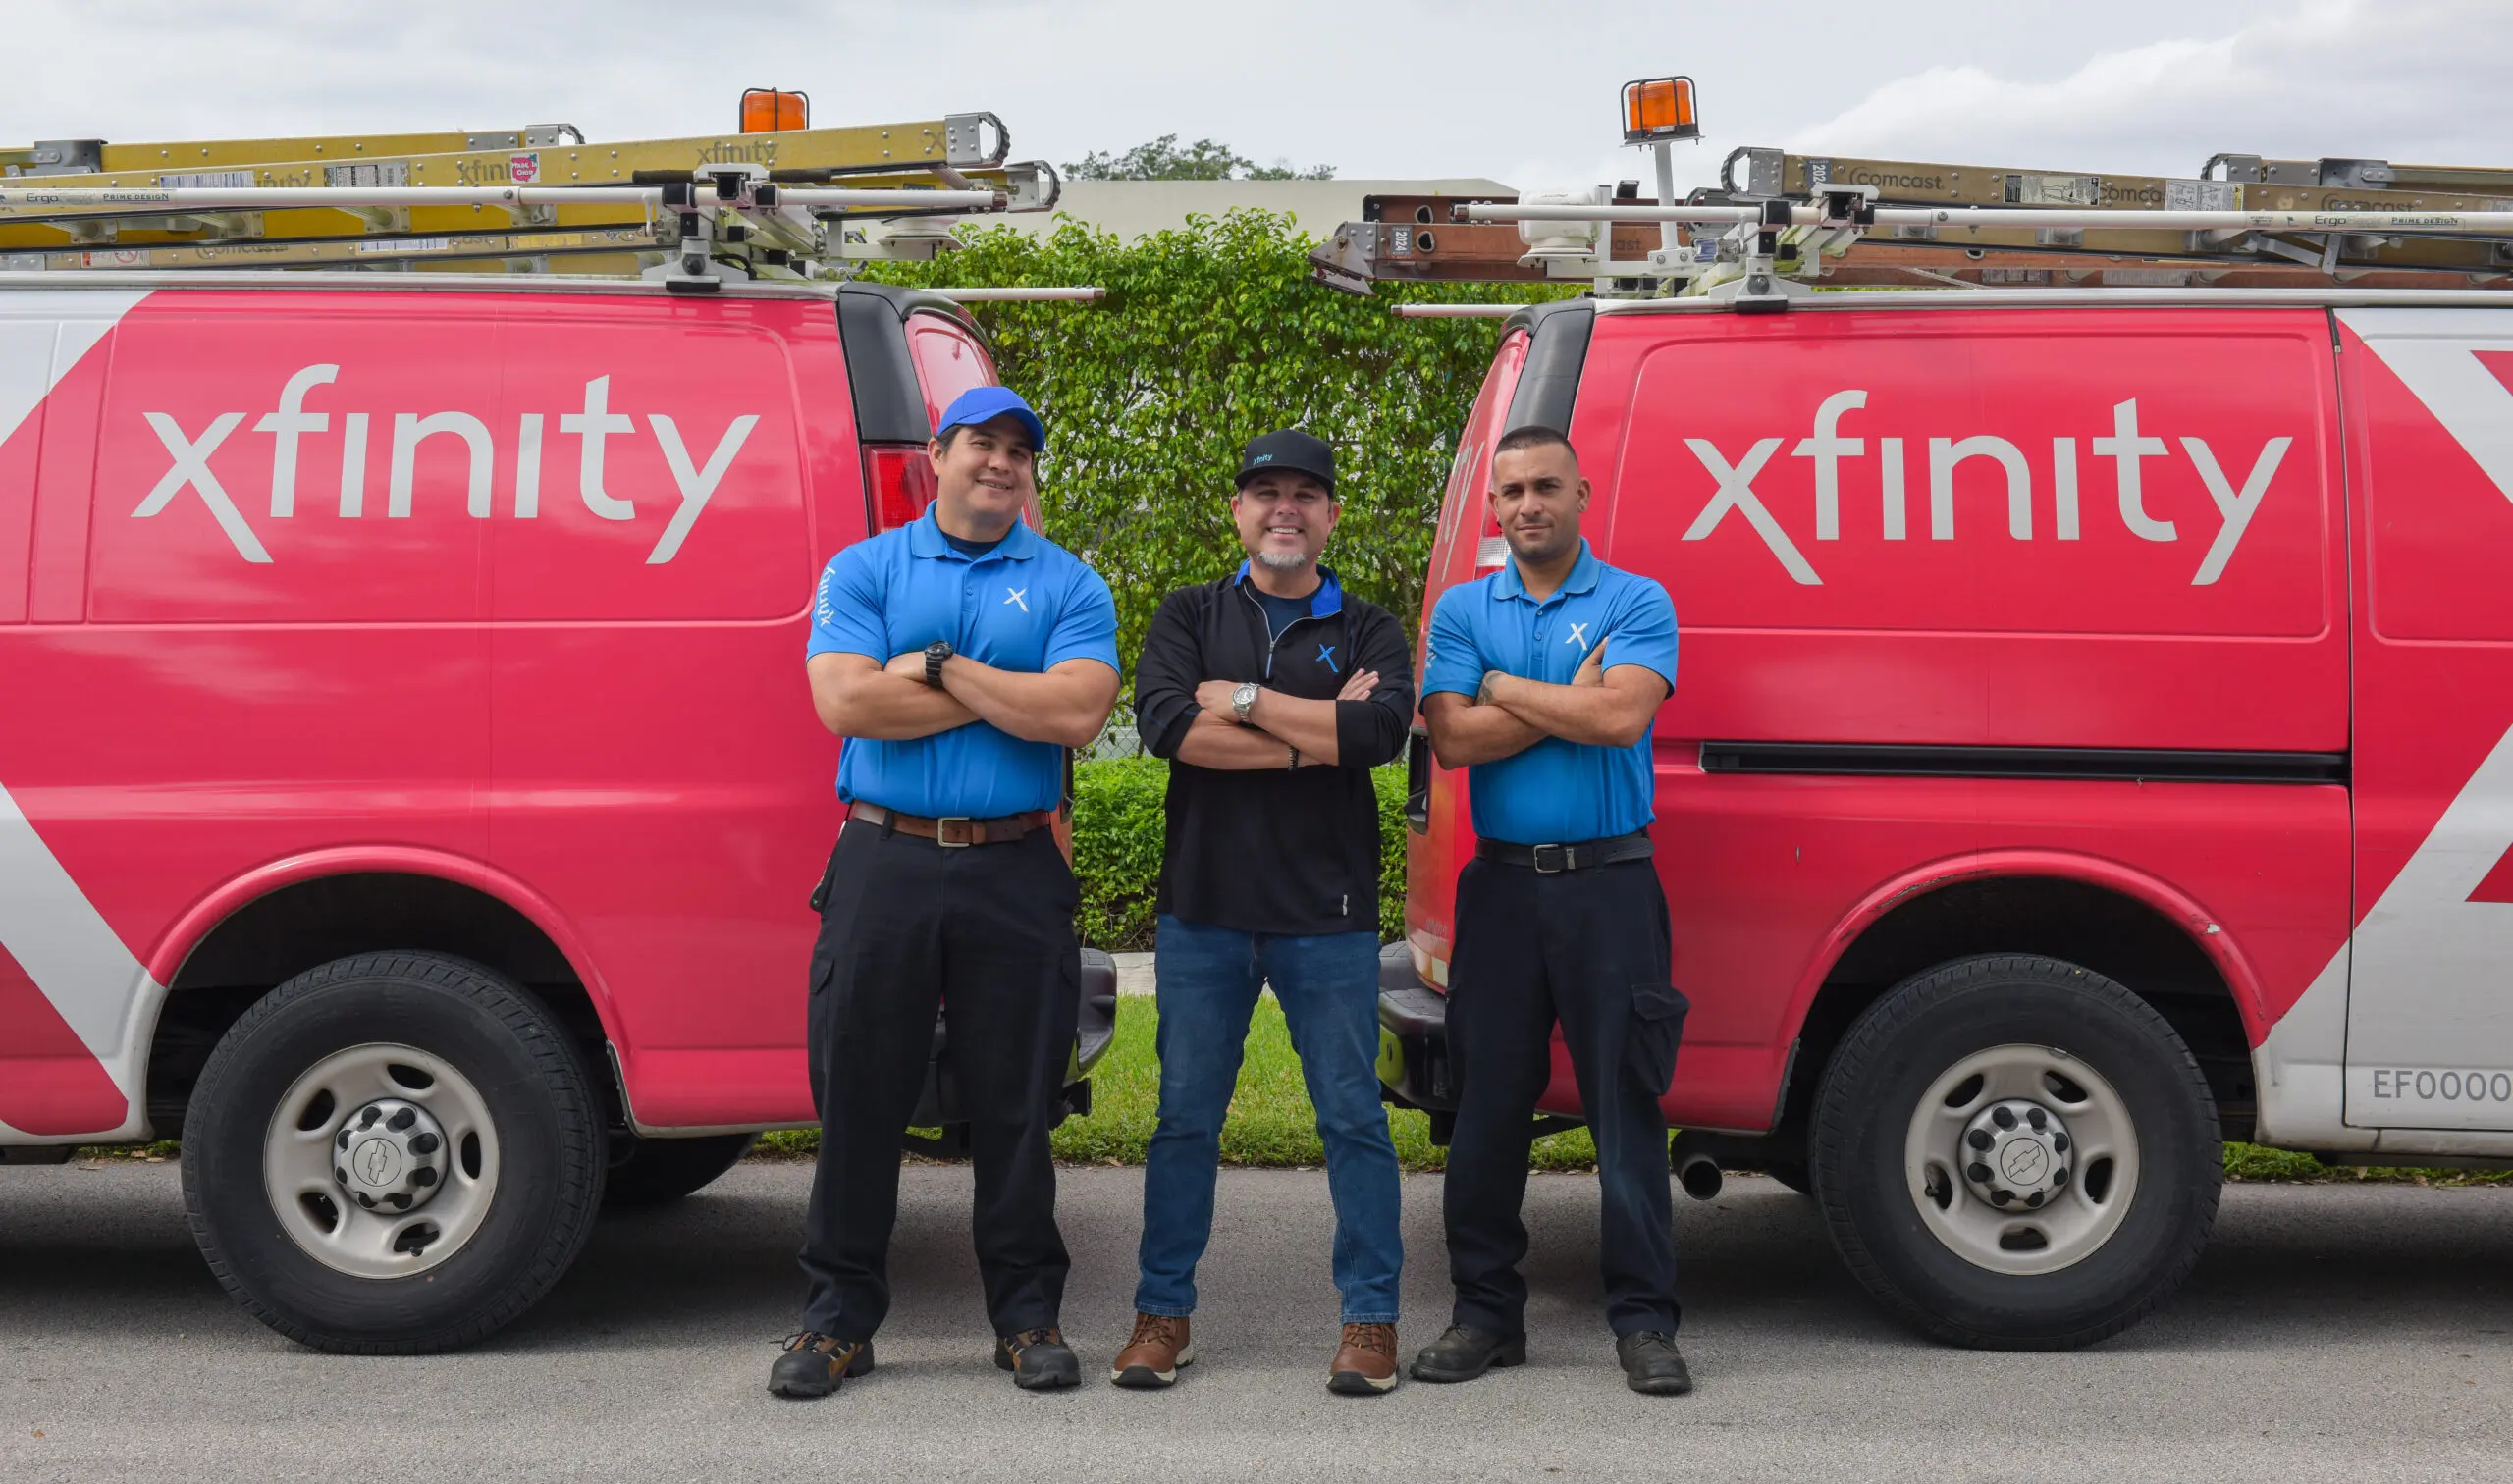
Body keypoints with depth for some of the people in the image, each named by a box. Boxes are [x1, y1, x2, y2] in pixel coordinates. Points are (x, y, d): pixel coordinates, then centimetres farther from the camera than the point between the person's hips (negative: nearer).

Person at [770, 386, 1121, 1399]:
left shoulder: (1067, 585, 7)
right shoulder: (864, 570, 7)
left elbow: (1077, 715, -9)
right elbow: (846, 701, -9)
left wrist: (939, 665, -8)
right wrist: (1012, 693, -7)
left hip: (1017, 871, 0)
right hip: (884, 864, 0)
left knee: (1015, 1103, 6)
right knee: (858, 1094, 4)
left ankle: (1027, 1315, 18)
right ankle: (839, 1316, 15)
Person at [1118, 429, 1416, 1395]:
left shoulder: (1368, 631, 7)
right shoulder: (1190, 617, 9)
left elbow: (1383, 729, -14)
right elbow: (1164, 724, -11)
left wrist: (1242, 700, -11)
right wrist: (1319, 733, -12)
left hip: (1329, 916, -1)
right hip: (1202, 909, 1)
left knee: (1353, 1118, 3)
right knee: (1186, 1117, 7)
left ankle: (1370, 1317, 13)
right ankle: (1163, 1314, 18)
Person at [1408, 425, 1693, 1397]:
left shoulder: (1636, 603, 2)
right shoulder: (1462, 610, 10)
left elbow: (1622, 716, -15)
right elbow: (1453, 739, -4)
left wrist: (1505, 686, -7)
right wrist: (1570, 699, -8)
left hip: (1609, 884, -3)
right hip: (1503, 882, 3)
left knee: (1625, 1100, -1)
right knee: (1488, 1102, 7)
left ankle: (1643, 1321, 8)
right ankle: (1486, 1312, 18)